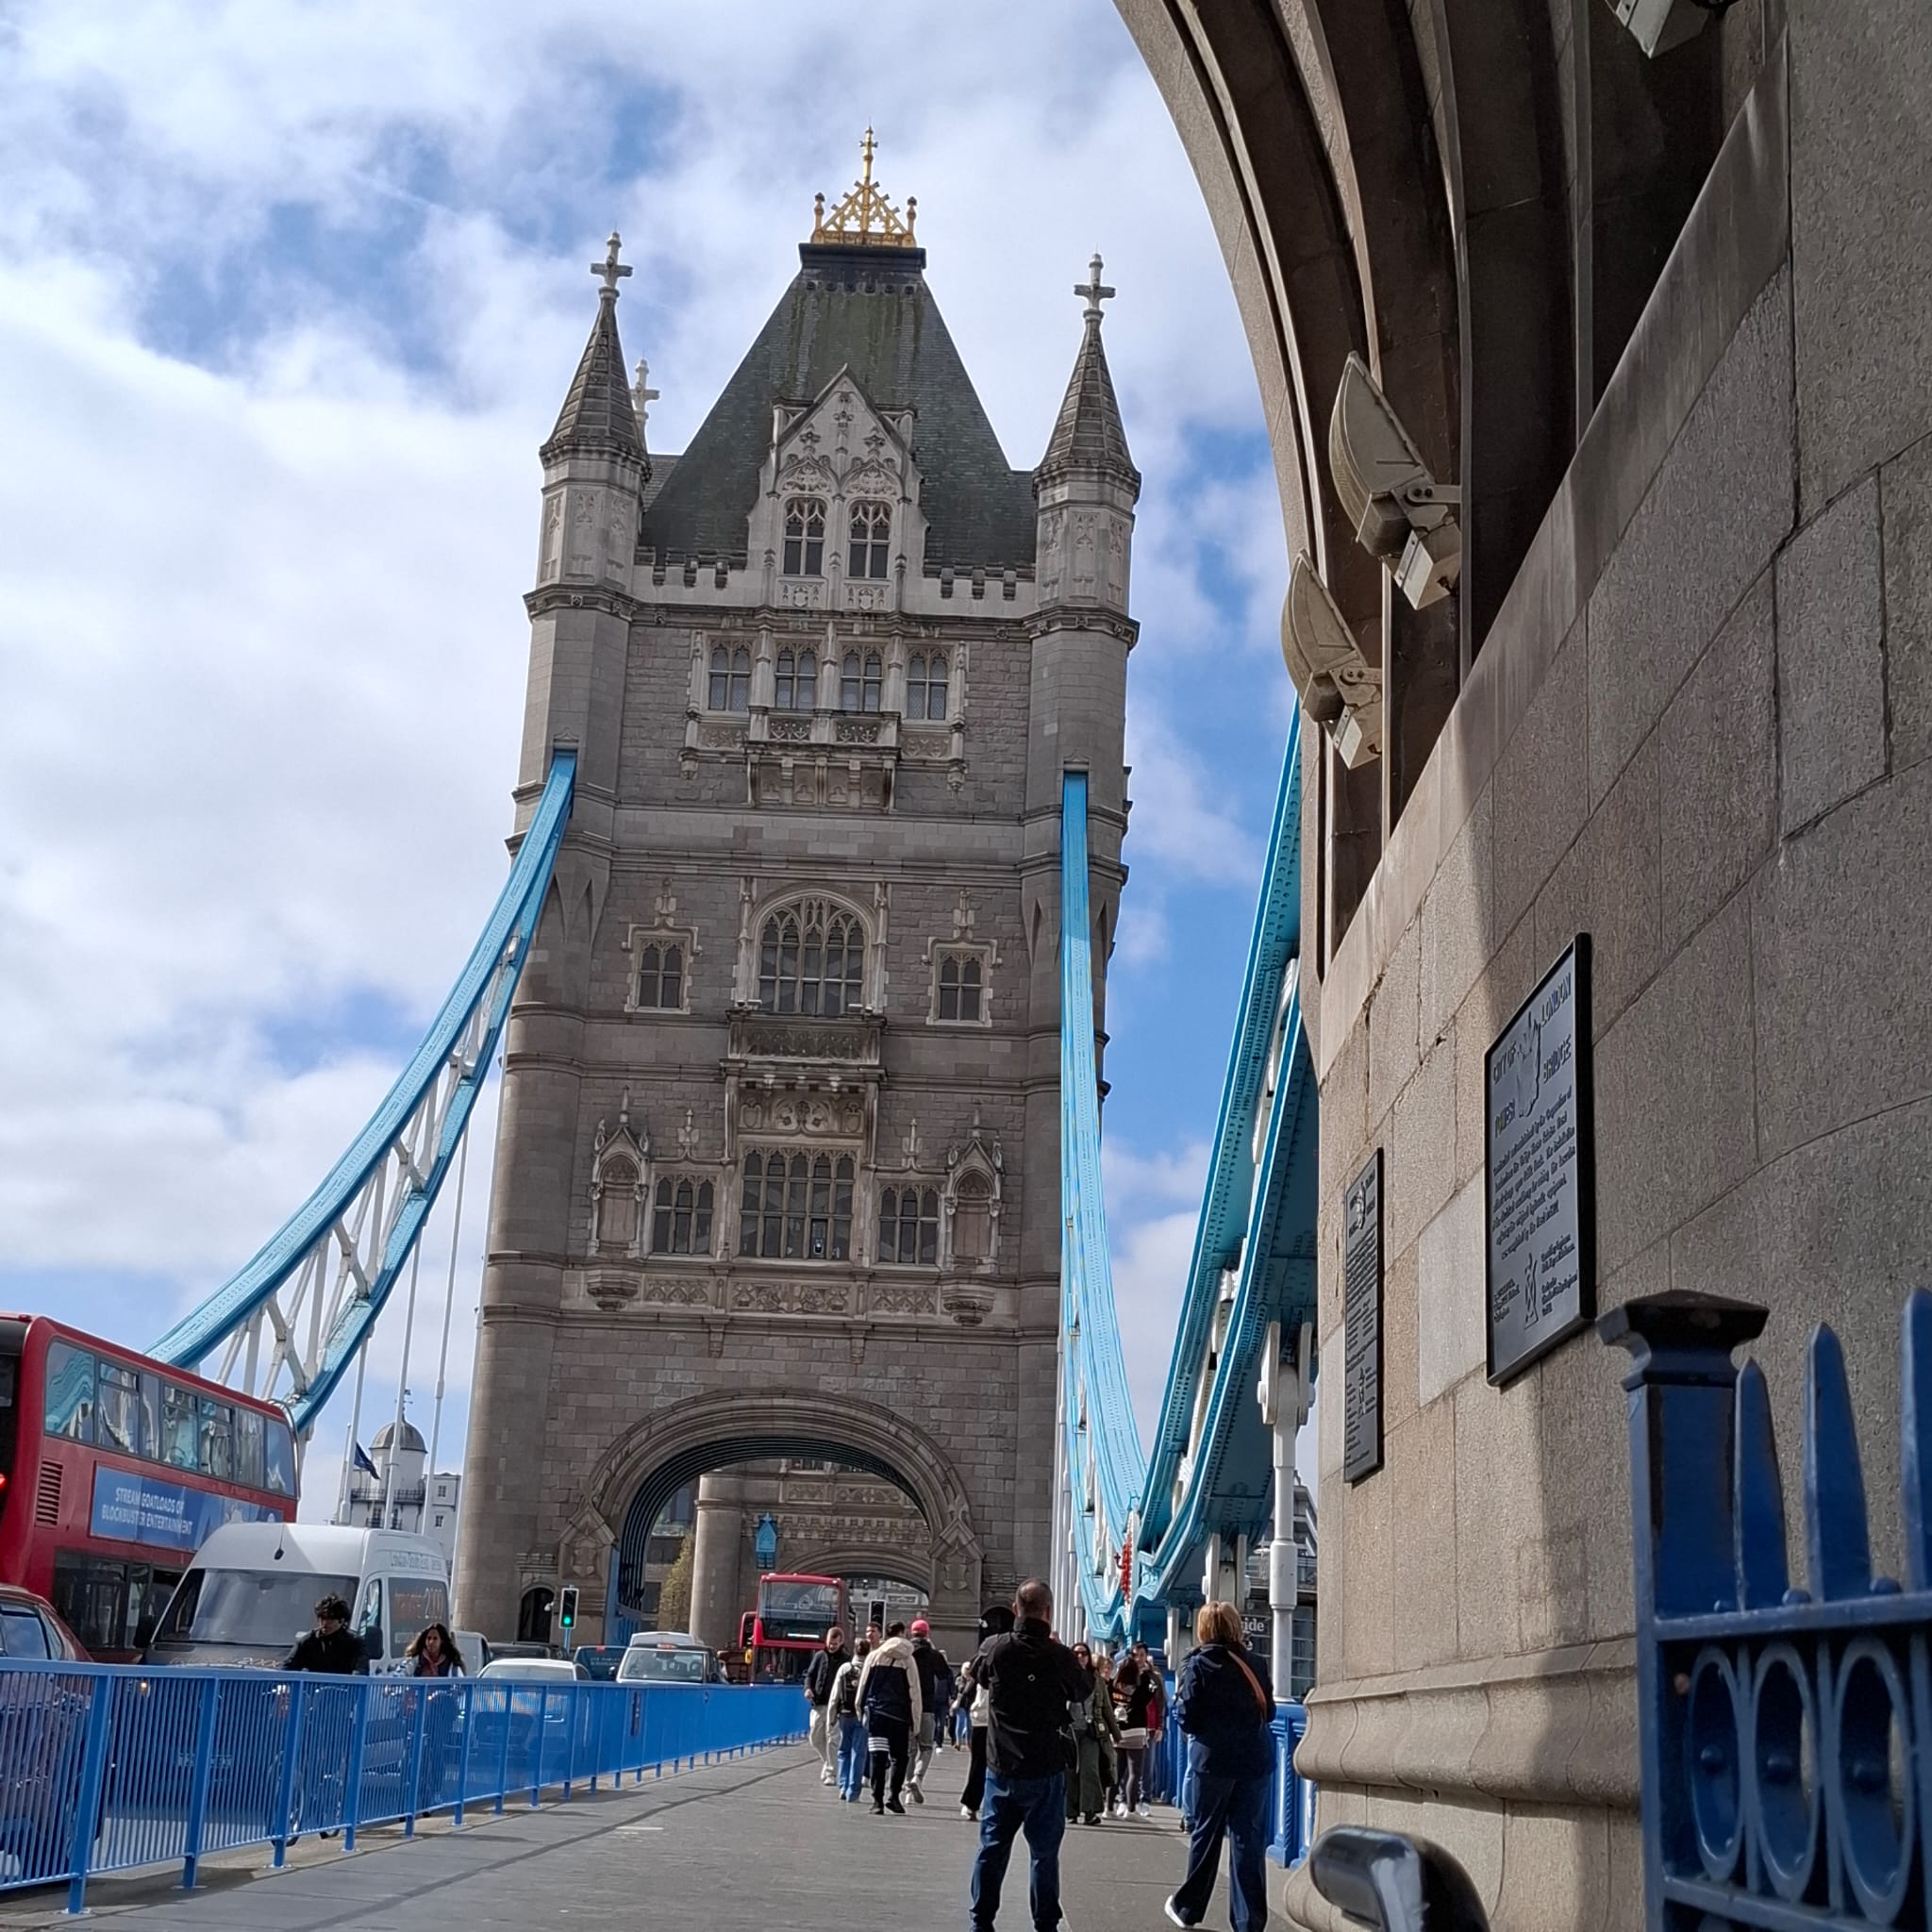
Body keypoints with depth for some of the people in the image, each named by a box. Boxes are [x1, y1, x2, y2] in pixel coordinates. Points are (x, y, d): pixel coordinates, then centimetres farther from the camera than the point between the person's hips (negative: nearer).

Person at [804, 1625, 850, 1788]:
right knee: (816, 1738, 7)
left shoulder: (846, 1659, 0)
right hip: (818, 1704, 4)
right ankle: (828, 1761, 30)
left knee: (832, 1739, -7)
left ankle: (831, 1771, -1)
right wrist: (808, 1688, -5)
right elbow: (810, 1674, 14)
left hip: (835, 1705, -4)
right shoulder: (820, 1656, 10)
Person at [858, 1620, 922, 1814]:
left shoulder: (873, 1657, 6)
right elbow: (914, 1693, 1)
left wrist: (862, 1711, 14)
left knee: (878, 1758, 0)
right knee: (900, 1757, 10)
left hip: (876, 1713, 1)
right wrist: (915, 1721, 5)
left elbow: (863, 1686, 6)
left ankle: (877, 1800, -4)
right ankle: (893, 1794, -4)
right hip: (900, 1715, -1)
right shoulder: (907, 1660, 2)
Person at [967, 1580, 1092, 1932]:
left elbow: (977, 1673, 15)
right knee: (1044, 1853, 6)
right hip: (1045, 1770, -2)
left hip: (1001, 1768, 3)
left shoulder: (995, 1648, -8)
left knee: (992, 1848, 11)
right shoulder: (1060, 1656, -14)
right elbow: (1083, 1692, 6)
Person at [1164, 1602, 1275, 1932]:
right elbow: (1269, 1712, 13)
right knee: (1249, 1838, 3)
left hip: (1214, 1760, -2)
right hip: (1256, 1761, 2)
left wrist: (1179, 1695, 12)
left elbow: (1186, 1718, -7)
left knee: (1205, 1834, 11)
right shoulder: (1255, 1665, 5)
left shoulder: (1198, 1665, -4)